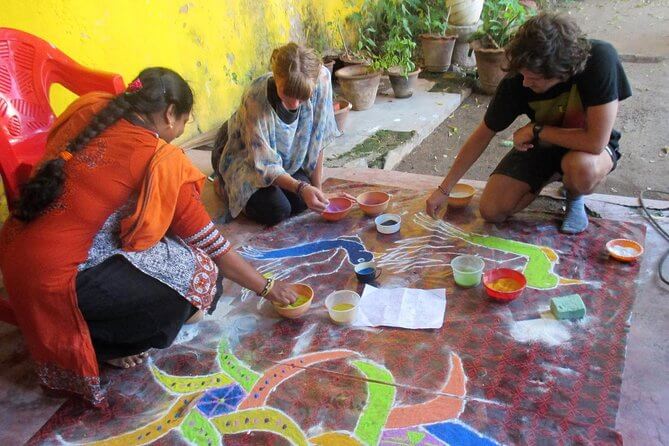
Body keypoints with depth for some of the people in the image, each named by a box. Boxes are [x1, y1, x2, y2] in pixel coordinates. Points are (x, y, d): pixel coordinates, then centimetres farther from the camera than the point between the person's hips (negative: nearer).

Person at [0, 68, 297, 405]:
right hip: (56, 280, -8)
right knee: (198, 272, -4)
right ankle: (101, 343, 7)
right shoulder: (160, 159, -14)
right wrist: (267, 287, 6)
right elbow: (210, 244, -7)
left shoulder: (89, 109, 2)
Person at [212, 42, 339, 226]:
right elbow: (264, 165, -29)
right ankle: (225, 185, 9)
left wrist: (317, 188, -11)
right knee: (276, 211, -20)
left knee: (302, 202, -15)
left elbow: (317, 142, -15)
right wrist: (301, 188, -44)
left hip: (284, 154, 5)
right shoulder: (256, 98, -37)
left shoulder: (322, 79, -28)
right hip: (243, 154, -4)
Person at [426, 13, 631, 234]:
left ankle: (575, 198, -1)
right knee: (491, 210, -11)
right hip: (542, 143, 3)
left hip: (589, 145, -3)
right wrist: (444, 189, -12)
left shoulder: (600, 60, -34)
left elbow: (596, 141, -35)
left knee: (581, 167, -40)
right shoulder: (517, 80, -24)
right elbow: (483, 135, -13)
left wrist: (536, 130, -26)